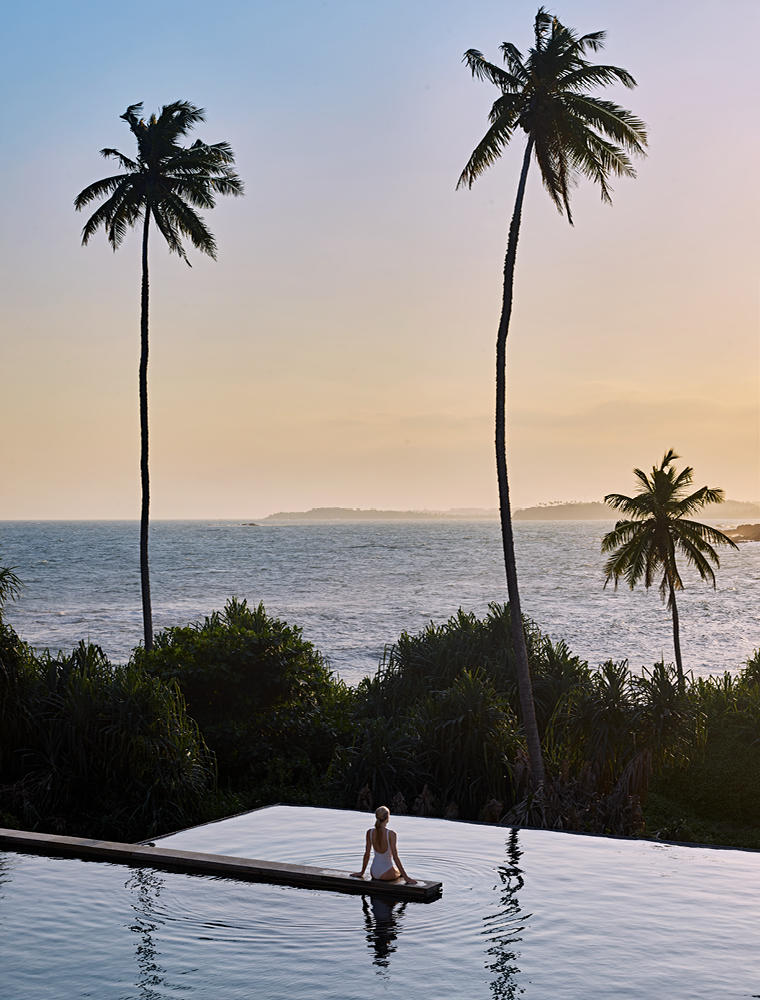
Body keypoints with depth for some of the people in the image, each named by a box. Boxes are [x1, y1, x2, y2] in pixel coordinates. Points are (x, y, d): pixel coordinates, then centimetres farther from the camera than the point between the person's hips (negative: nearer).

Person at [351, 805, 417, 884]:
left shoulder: (370, 832, -8)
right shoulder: (391, 834, -22)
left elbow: (367, 854, -1)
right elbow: (395, 857, -21)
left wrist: (362, 873, 12)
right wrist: (406, 877, -16)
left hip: (374, 872, 4)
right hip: (387, 874, -4)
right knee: (400, 872, 32)